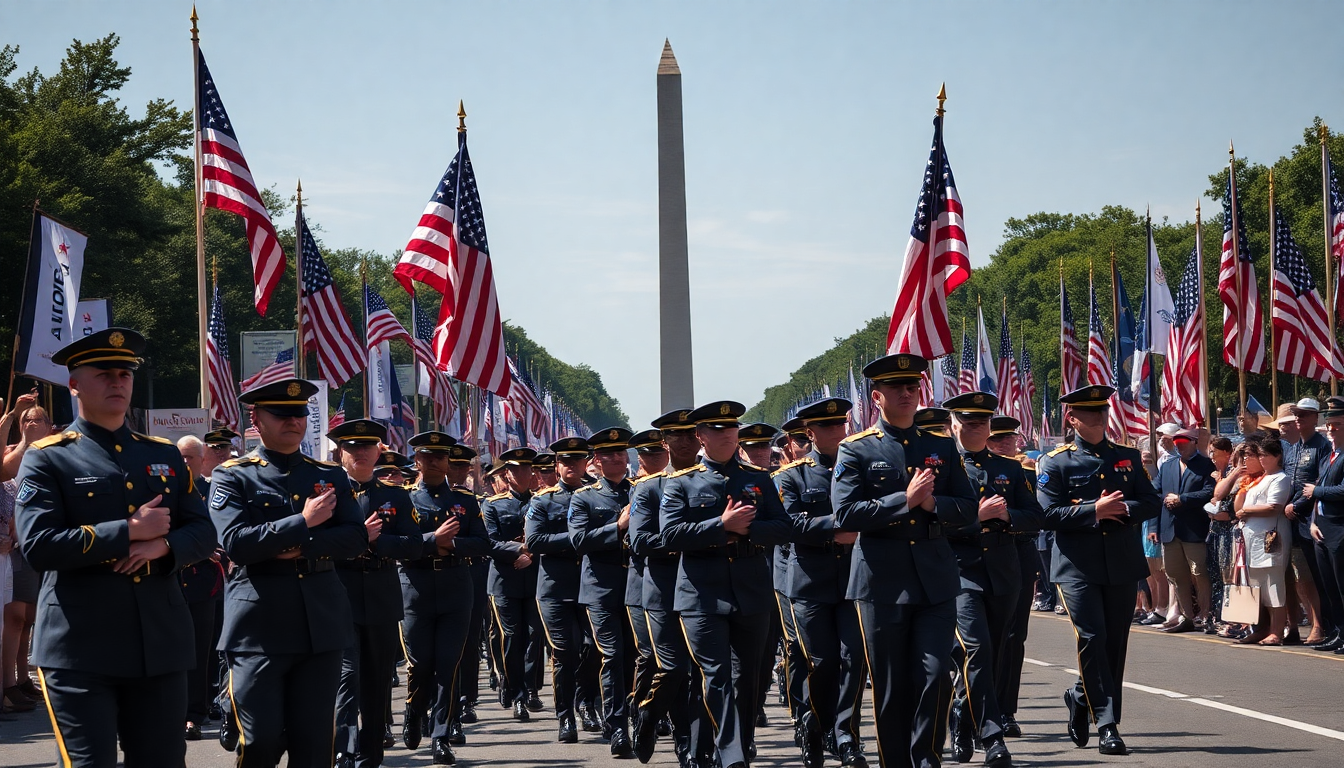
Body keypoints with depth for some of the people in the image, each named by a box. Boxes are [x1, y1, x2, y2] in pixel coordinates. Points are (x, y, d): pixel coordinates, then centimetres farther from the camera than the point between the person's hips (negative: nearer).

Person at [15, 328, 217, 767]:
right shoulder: (46, 459, -1)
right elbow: (37, 545, -14)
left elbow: (204, 533, 12)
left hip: (161, 644, 5)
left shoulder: (164, 456, 16)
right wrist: (130, 531, -15)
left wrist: (162, 546, -11)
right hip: (80, 651, -5)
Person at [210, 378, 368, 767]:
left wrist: (301, 547, -13)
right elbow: (235, 543, -14)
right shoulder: (232, 477, 1)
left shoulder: (331, 475, 14)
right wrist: (304, 522, -13)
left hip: (321, 624, 4)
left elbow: (357, 536, 2)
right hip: (259, 627, -4)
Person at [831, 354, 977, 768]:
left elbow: (968, 508, 8)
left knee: (936, 676, -7)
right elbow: (845, 514, -9)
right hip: (883, 582, -2)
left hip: (936, 580, 2)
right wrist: (905, 500, -15)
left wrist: (932, 504, -11)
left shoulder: (942, 447, 11)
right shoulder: (856, 450, 1)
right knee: (891, 688, 4)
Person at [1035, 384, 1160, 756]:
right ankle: (1107, 725, -10)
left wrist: (1123, 509, -11)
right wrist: (1094, 510, -17)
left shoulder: (1127, 457, 13)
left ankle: (1081, 697, 32)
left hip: (1123, 565, 4)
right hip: (1078, 567, -4)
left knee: (1115, 644, 8)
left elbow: (1152, 501, 9)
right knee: (1092, 639, -13)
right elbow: (1048, 513, -8)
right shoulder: (1055, 463, 1)